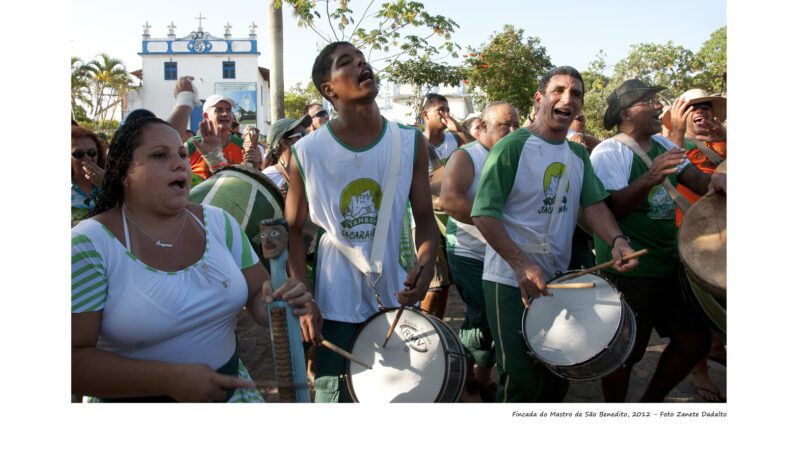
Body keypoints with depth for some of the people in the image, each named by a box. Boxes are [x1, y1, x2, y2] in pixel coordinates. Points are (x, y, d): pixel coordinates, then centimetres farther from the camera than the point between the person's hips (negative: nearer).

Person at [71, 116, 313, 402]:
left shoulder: (219, 222, -1)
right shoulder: (89, 246, -14)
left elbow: (258, 296, 1)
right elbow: (74, 360, -17)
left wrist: (280, 301, -21)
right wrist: (170, 379, -26)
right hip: (134, 399, -4)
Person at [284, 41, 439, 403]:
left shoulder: (410, 143, -4)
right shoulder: (307, 153, -9)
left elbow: (424, 218, 1)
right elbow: (293, 231, 0)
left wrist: (425, 268, -17)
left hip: (397, 296, 2)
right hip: (335, 303, -2)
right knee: (335, 397, 8)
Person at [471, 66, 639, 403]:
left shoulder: (579, 155, 8)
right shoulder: (512, 147, -14)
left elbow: (594, 204, 4)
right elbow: (483, 213, -18)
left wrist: (617, 241, -17)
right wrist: (522, 264, -27)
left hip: (559, 280, 7)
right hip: (511, 280, -7)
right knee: (521, 382, -1)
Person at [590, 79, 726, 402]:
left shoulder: (662, 143, 10)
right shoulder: (608, 152, -14)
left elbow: (693, 177, 7)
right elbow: (613, 207, -23)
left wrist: (713, 180, -16)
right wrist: (651, 178, -37)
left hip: (669, 263, 8)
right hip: (629, 271, -8)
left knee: (694, 340, 13)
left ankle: (651, 402, 32)